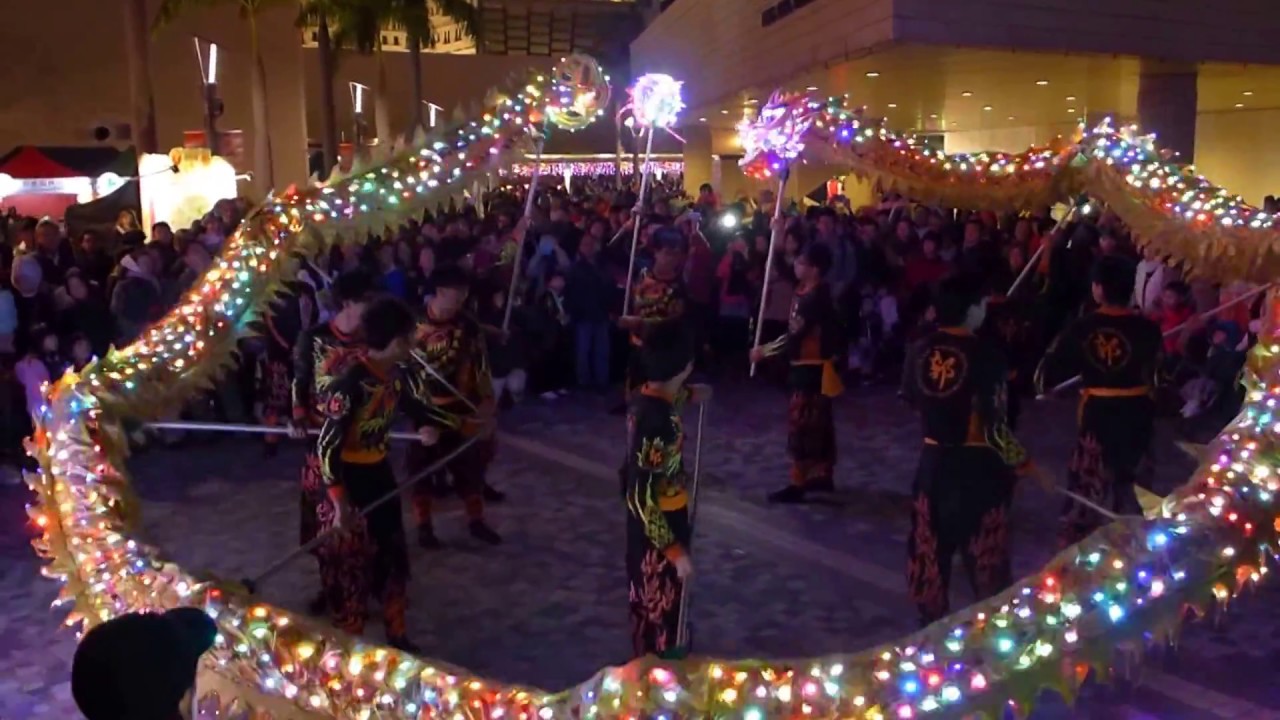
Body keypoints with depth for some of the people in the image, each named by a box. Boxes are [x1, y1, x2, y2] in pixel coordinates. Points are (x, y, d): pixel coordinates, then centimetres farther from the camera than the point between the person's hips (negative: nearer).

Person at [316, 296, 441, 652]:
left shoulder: (394, 374, -3)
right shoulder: (350, 383, -27)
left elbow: (411, 402, 19)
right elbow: (327, 447, -25)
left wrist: (424, 425, -4)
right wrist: (341, 504, -24)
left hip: (380, 473, 8)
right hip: (349, 478, -8)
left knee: (393, 555, 17)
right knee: (352, 566, 6)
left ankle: (396, 635, 35)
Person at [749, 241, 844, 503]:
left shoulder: (814, 298, -23)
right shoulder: (809, 291, 5)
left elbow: (795, 336, -26)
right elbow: (784, 269, 19)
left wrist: (765, 350, -20)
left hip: (811, 368, -10)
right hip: (813, 365, 10)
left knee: (801, 423, -4)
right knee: (819, 422, 16)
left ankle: (798, 484, 2)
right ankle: (823, 475, 26)